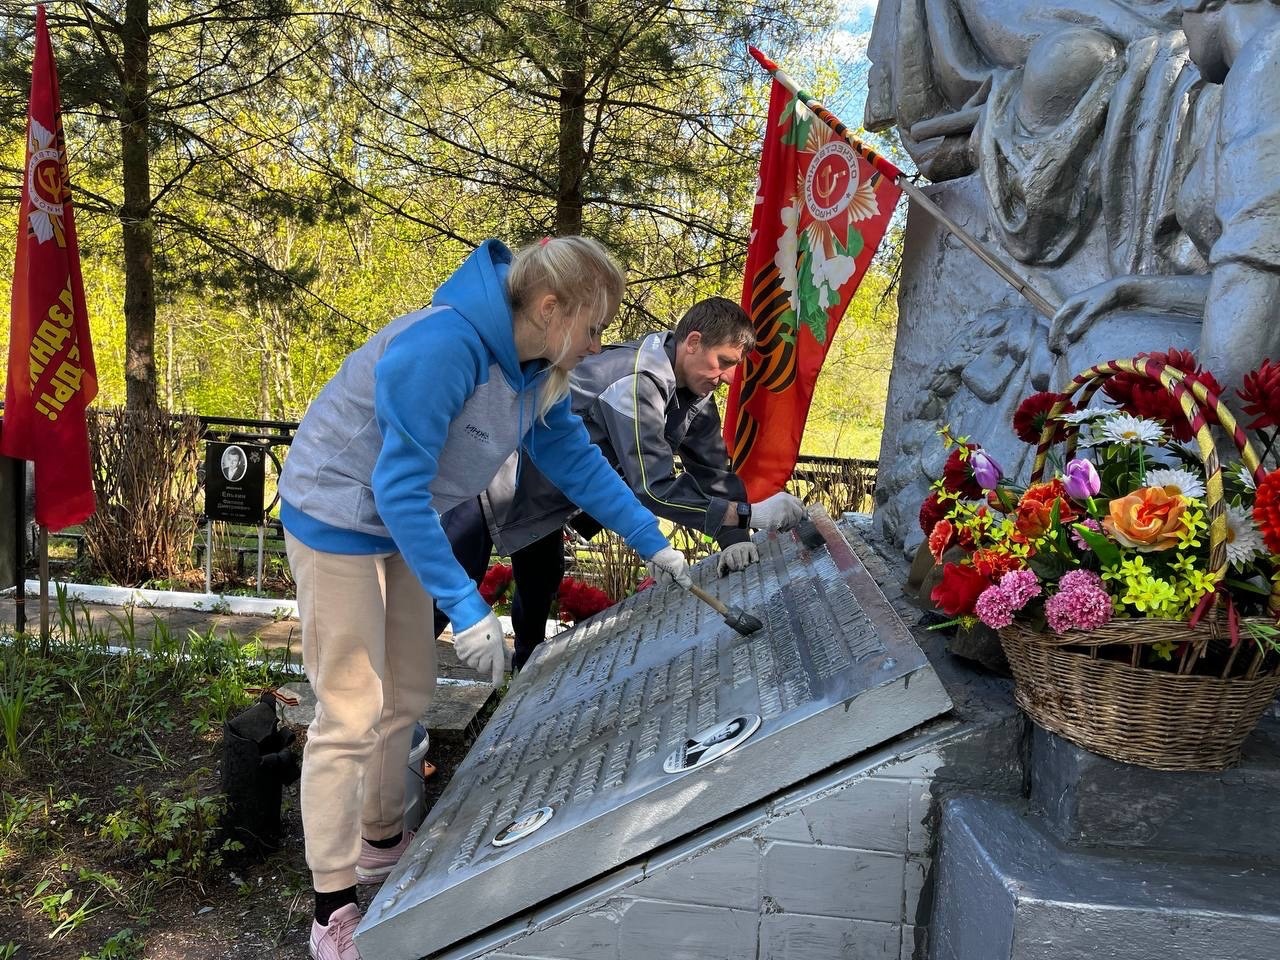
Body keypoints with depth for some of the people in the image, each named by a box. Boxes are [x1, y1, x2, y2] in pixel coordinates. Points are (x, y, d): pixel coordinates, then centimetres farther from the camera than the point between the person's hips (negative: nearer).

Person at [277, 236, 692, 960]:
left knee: (408, 695, 17)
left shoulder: (536, 369, -5)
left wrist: (653, 545, 6)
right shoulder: (444, 347, -32)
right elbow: (398, 487, -32)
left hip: (402, 520, 9)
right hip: (338, 517, -8)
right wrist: (465, 608, -31)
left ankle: (381, 840, 38)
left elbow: (577, 460, 5)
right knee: (352, 714, -5)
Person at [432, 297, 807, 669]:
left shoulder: (695, 394, -5)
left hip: (544, 495, 9)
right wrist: (749, 513, -39)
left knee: (541, 589, 22)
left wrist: (734, 539, -15)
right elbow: (653, 487, -39)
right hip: (502, 482, -9)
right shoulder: (636, 382, -35)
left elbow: (713, 471, -2)